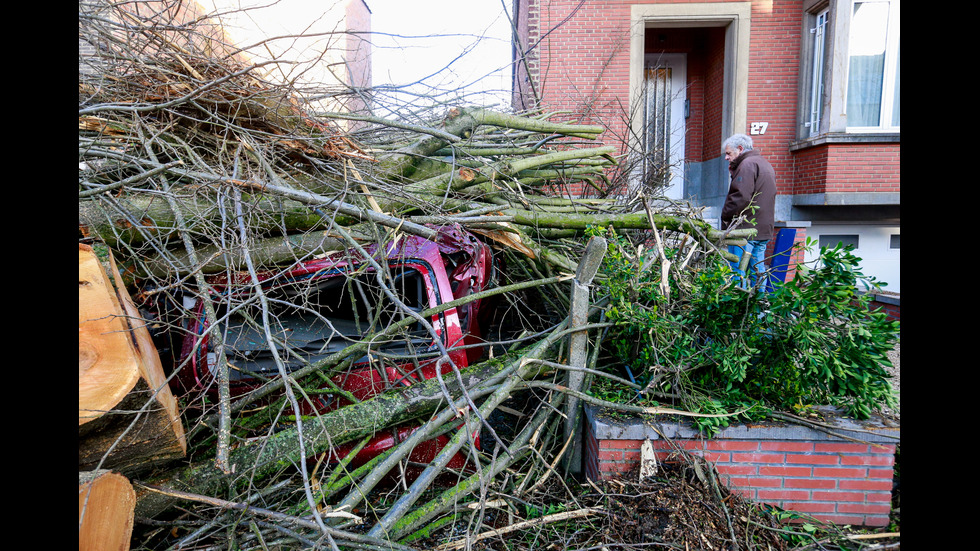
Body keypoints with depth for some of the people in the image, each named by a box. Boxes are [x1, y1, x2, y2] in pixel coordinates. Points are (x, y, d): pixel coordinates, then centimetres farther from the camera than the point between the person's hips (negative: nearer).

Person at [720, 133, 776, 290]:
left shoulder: (747, 164, -10)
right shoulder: (765, 164, 22)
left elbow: (741, 197, -21)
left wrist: (725, 216, -10)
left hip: (745, 229, -10)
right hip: (764, 229, 10)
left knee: (738, 273, -8)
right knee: (758, 271, 12)